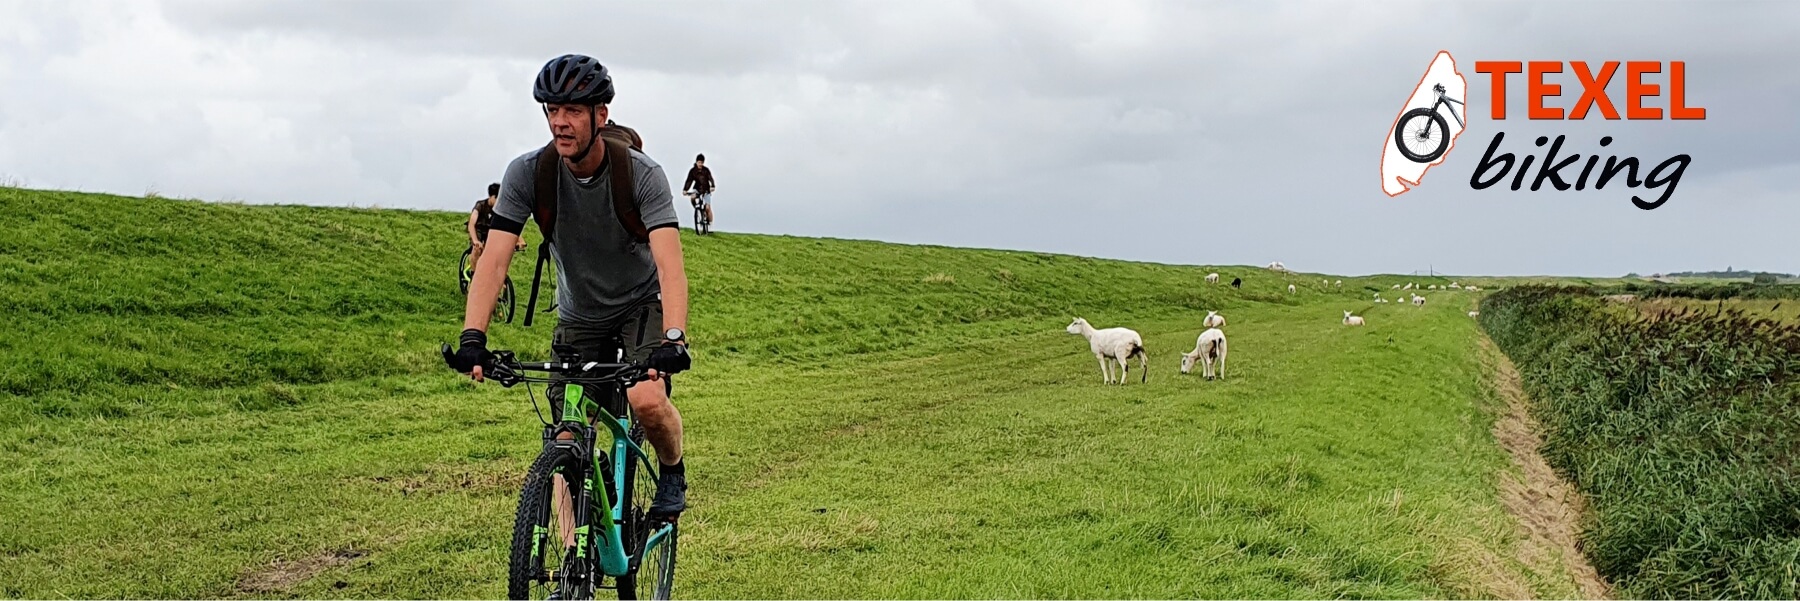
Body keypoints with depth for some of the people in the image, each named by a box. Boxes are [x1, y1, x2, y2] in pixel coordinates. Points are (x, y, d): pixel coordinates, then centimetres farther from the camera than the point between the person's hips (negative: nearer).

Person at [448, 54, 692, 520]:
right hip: (578, 319, 3)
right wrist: (472, 337, -39)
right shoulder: (528, 174, -18)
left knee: (647, 400, -28)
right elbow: (494, 260, -24)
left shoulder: (642, 174, -24)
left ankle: (673, 471, 4)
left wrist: (673, 339, -51)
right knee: (568, 446, -5)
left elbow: (670, 265, -35)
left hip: (642, 305, -3)